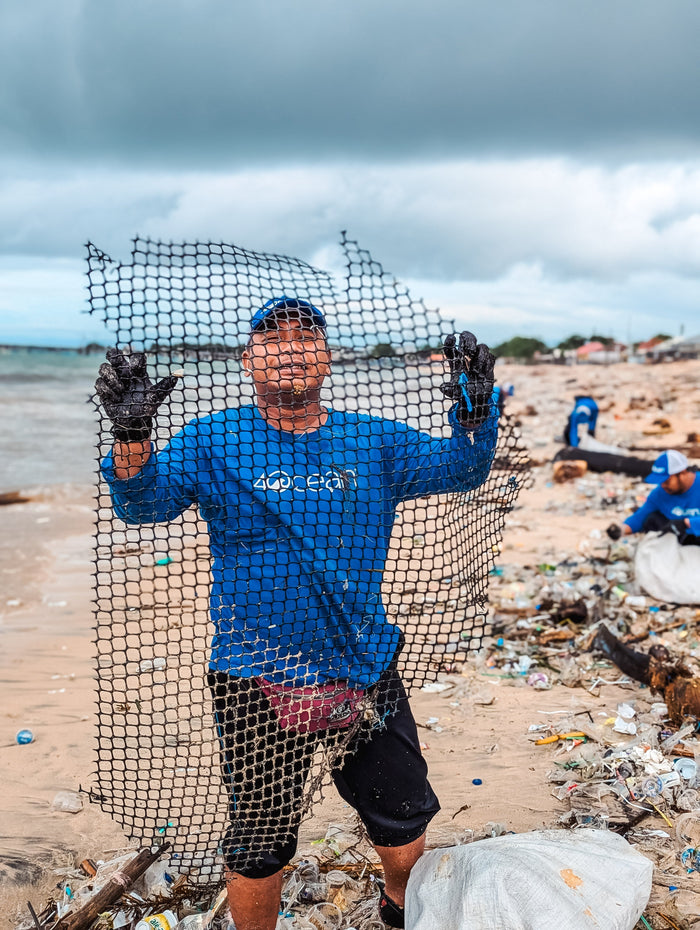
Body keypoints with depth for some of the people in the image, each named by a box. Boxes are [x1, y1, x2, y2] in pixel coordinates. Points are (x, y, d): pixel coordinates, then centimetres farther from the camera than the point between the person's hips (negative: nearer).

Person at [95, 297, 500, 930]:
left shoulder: (374, 442, 2)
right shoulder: (212, 442, -5)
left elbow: (461, 470, -4)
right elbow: (144, 502, -17)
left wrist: (476, 408, -23)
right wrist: (131, 434, -37)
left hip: (366, 673, 3)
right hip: (258, 686, -2)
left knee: (404, 822, 21)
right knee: (258, 846, 13)